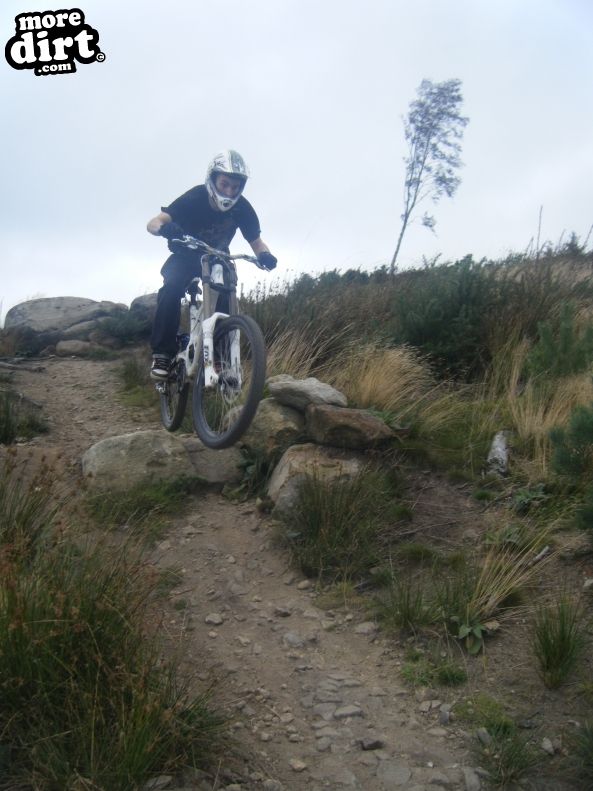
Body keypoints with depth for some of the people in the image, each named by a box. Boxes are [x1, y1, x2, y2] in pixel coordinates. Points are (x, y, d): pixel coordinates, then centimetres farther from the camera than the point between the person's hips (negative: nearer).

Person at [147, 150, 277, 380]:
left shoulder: (242, 208, -21)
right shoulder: (195, 198, -29)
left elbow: (256, 241, -12)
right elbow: (152, 223, -35)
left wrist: (264, 254, -36)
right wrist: (164, 228, -60)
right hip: (185, 257, -2)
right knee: (171, 289, -30)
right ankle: (162, 354, -25)